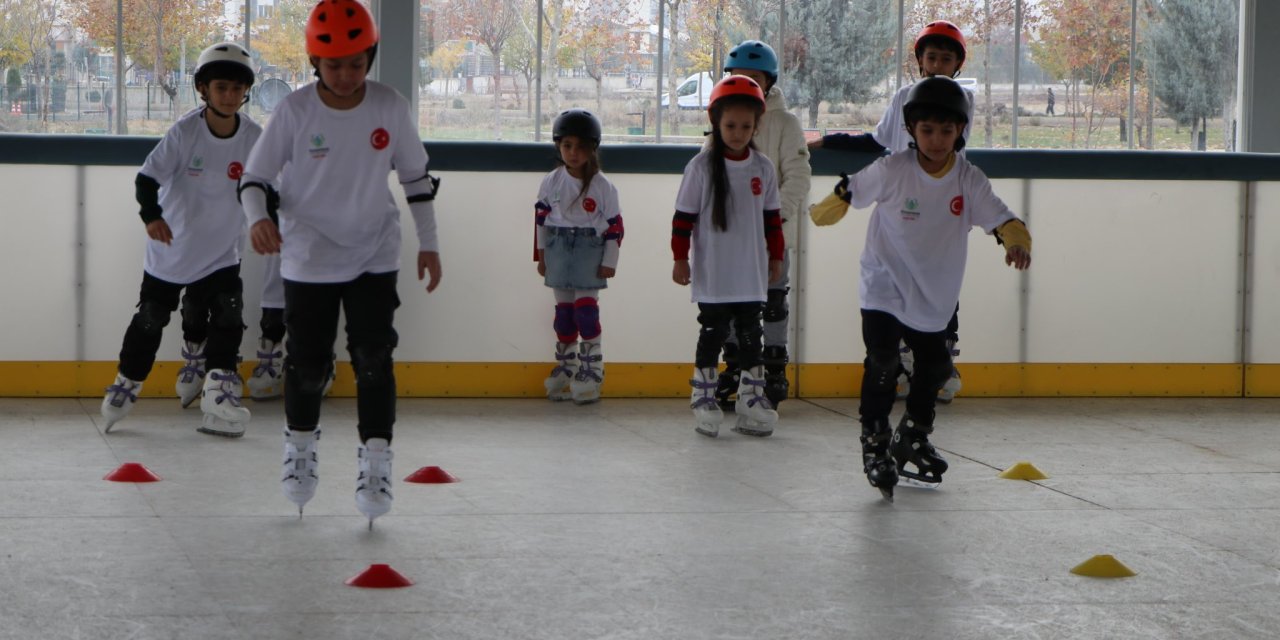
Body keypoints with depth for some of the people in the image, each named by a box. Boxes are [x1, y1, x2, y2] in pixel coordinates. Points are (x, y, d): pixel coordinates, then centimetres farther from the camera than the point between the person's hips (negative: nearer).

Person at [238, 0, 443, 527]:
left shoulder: (391, 108, -8)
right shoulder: (295, 111, -13)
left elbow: (416, 177, 5)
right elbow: (254, 175, -6)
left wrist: (428, 243, 7)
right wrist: (258, 218, -27)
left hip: (374, 255, 1)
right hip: (308, 258, -1)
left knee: (373, 357, -8)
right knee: (308, 364, 6)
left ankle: (375, 461, 0)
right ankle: (300, 444, 32)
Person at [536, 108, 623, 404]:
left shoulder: (603, 186, -8)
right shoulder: (551, 182, 0)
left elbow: (615, 225, -4)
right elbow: (541, 219, 7)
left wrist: (609, 261, -5)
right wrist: (541, 255, 8)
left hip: (589, 253, -3)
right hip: (559, 252, 3)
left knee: (585, 308, -8)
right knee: (563, 309, 10)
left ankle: (591, 370, 0)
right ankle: (565, 368, 20)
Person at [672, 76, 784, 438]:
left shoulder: (763, 168, 2)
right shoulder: (702, 167, -8)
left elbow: (773, 217, 11)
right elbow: (684, 215, -3)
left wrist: (776, 257, 13)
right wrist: (680, 258, -3)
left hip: (752, 274, 3)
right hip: (712, 275, -3)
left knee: (751, 335, 8)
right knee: (712, 334, 5)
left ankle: (752, 396, 15)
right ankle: (703, 397, 14)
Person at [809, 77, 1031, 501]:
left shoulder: (969, 180, -8)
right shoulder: (891, 171, -16)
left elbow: (1000, 218, -12)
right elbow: (850, 191, 1)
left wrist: (1017, 241, -33)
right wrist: (825, 211, 16)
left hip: (932, 298, 4)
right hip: (885, 287, -4)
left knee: (935, 366, 15)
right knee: (883, 362, -19)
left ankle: (912, 440, 37)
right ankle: (874, 443, -6)